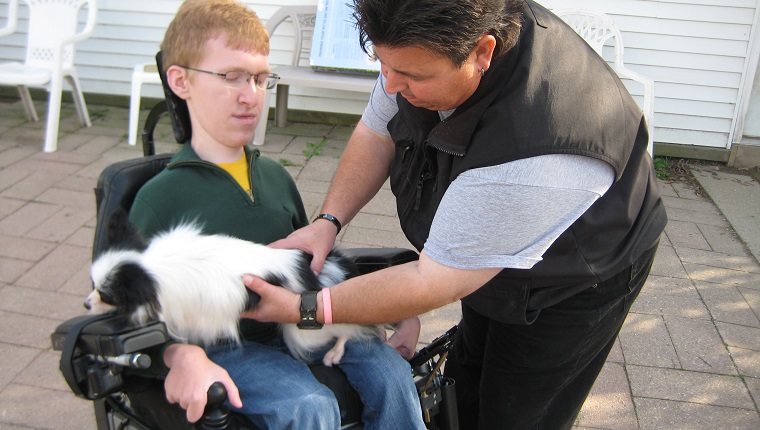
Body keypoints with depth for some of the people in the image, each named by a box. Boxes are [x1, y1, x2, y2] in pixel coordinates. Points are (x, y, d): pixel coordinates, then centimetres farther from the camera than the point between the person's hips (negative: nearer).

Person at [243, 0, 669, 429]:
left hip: (572, 281, -7)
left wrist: (305, 309, -29)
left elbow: (434, 281, -36)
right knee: (464, 396, 22)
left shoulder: (534, 152, -45)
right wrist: (328, 221, -19)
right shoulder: (427, 44, -23)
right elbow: (377, 133, -6)